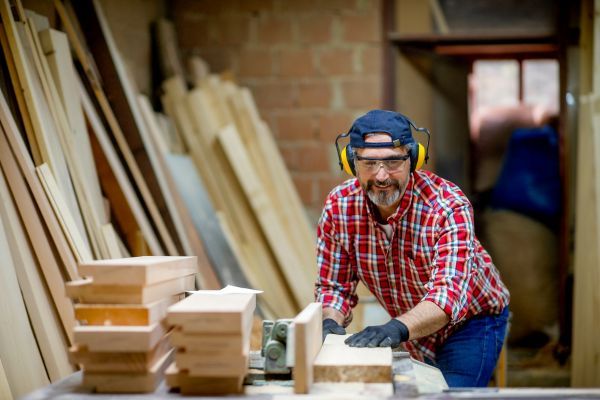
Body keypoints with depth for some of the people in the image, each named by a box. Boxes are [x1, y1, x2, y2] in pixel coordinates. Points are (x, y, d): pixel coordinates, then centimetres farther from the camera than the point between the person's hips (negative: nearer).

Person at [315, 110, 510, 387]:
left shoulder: (449, 206, -30)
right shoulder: (338, 207, -16)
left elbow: (447, 294, -41)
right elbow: (334, 285, -8)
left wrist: (398, 328, -58)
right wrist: (331, 321, -30)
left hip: (471, 322, -4)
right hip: (414, 328, 4)